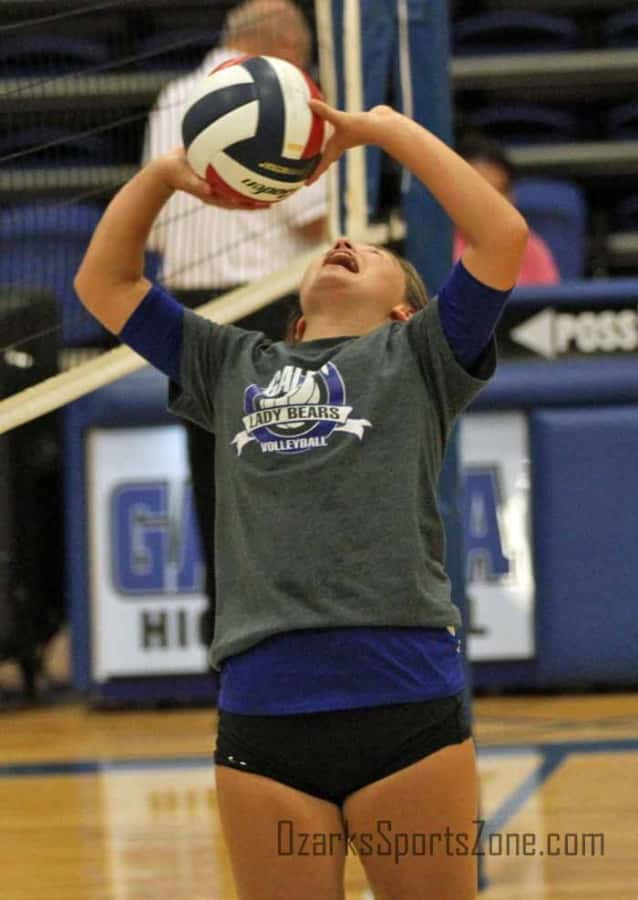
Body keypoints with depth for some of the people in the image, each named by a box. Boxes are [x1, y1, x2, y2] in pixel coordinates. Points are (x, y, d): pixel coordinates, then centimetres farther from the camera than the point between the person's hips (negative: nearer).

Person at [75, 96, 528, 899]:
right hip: (262, 715, 3)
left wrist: (390, 130, 5)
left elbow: (502, 235, 0)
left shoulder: (415, 356, 13)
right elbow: (102, 283, 26)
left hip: (407, 708, -3)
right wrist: (163, 173, 13)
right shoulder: (232, 368, 23)